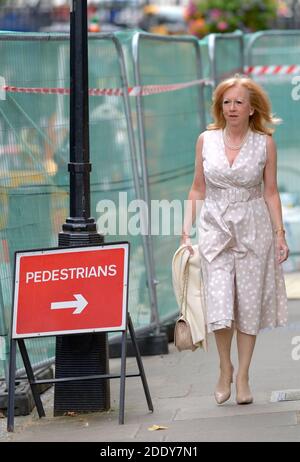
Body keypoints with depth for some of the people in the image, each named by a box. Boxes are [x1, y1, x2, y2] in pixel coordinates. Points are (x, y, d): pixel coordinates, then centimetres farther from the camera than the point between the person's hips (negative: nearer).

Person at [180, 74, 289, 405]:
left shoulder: (264, 143, 1)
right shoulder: (206, 140, 4)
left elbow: (270, 192, 5)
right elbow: (198, 189, 9)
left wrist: (279, 234, -2)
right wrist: (186, 231, 3)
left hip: (253, 230, 0)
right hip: (215, 229, 0)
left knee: (249, 304, 2)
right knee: (218, 306, -9)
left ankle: (242, 376, 15)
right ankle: (225, 368, 14)